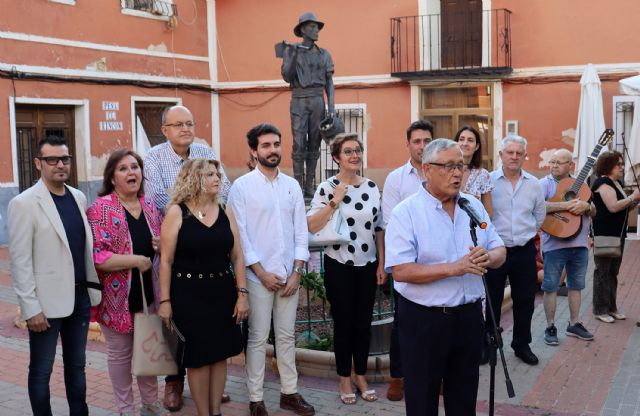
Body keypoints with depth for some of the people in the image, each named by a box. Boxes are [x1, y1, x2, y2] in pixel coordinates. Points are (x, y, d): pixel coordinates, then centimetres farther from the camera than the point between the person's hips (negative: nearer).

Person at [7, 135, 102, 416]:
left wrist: (94, 288, 10)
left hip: (80, 296, 6)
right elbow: (20, 261, -13)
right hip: (46, 301, -5)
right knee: (41, 370, 9)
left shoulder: (78, 197, 7)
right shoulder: (24, 203, -11)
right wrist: (31, 308, -16)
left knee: (77, 365, 17)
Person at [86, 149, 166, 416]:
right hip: (117, 296, -5)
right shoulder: (101, 209, -13)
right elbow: (96, 256, -21)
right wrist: (135, 260, -22)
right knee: (120, 353, 8)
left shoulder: (149, 205, 6)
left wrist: (163, 245, -4)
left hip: (149, 292, 5)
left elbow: (161, 242, 19)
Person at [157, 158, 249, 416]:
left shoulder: (225, 213, 5)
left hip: (222, 292, 4)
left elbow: (237, 257, 6)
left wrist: (242, 294, 0)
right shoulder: (177, 213, -7)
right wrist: (165, 301, -10)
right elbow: (166, 260, -7)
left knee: (220, 354, 10)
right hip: (188, 294, -4)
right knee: (198, 358, 3)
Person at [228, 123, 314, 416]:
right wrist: (262, 272, -12)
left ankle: (289, 392, 24)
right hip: (258, 275, -4)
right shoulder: (242, 186, -5)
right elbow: (240, 234, -9)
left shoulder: (292, 185, 7)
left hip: (289, 274, 4)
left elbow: (301, 231, 6)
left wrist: (296, 272, -3)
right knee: (258, 339, 4)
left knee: (287, 336, 13)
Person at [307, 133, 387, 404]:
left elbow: (378, 228, 9)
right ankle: (344, 380, 21)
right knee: (343, 323, 6)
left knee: (363, 323, 11)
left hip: (368, 265, 4)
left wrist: (382, 264, 6)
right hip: (340, 266, -4)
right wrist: (334, 201, -23)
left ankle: (361, 377, 26)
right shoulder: (327, 188, -8)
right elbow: (311, 226, -16)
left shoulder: (372, 187, 5)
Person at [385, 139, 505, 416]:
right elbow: (401, 271, -20)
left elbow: (500, 252, 7)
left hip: (469, 316, 5)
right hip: (423, 319, -5)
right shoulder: (406, 213, -11)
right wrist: (453, 268, -26)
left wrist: (488, 257, -17)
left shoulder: (474, 206, 6)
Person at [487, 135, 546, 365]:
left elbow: (540, 213, 19)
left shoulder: (534, 184, 5)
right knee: (492, 300, 6)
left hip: (524, 251, 4)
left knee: (525, 301, 11)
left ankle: (522, 345, 27)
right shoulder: (488, 181, -7)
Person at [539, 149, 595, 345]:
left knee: (576, 286, 13)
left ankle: (574, 324, 25)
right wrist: (565, 205, -25)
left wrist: (586, 206, -12)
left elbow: (593, 213, 12)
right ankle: (550, 327, 10)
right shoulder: (545, 183, -3)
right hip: (554, 244, -5)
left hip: (580, 243, 5)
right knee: (551, 287, 0)